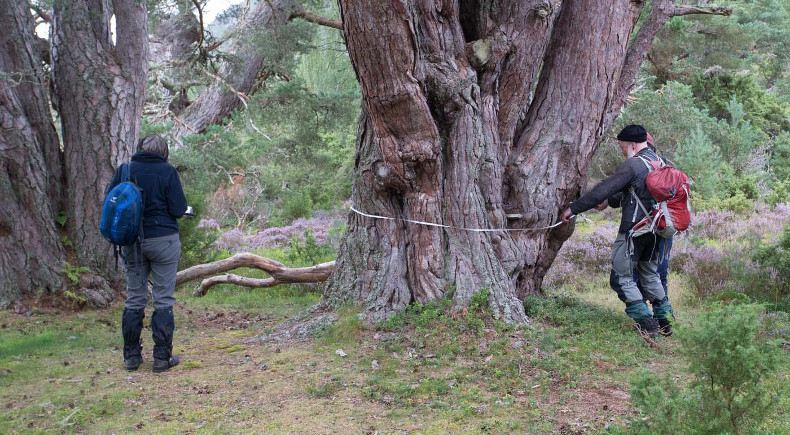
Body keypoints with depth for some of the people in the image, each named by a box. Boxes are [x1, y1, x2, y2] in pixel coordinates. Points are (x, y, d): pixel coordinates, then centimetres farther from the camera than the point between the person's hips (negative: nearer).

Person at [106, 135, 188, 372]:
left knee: (134, 299, 13)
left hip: (131, 242, 3)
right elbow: (178, 209, -11)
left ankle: (131, 356, 17)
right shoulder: (167, 172, -8)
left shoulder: (124, 170, 1)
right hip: (163, 240, -3)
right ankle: (162, 357, 5)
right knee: (163, 299, 3)